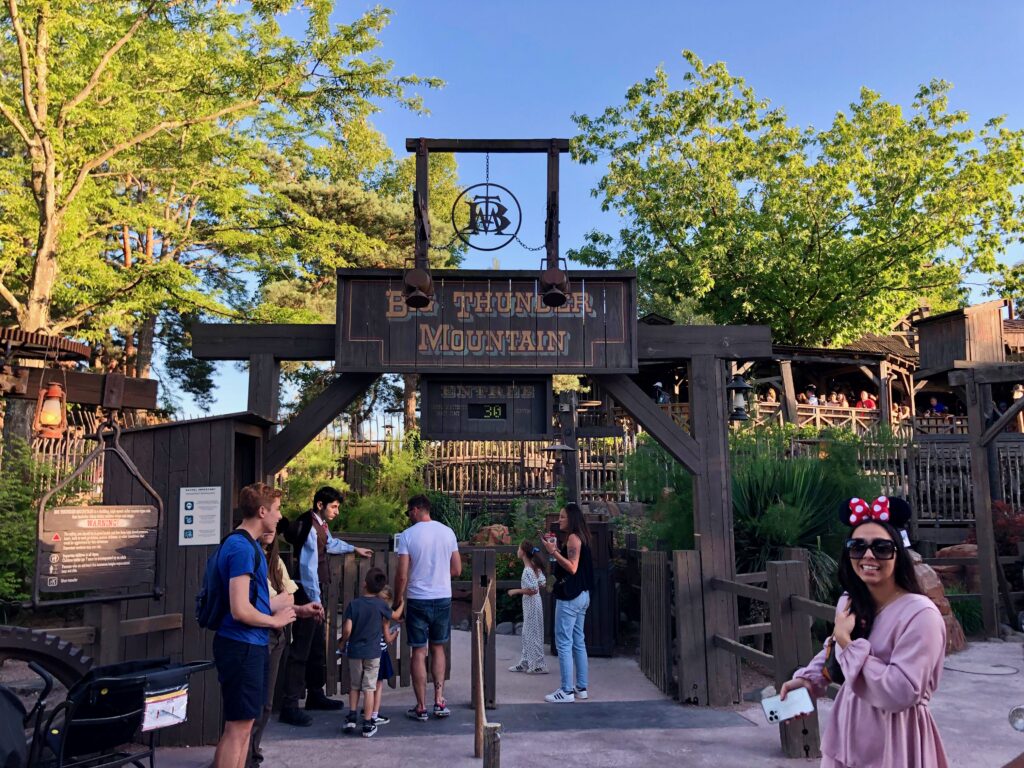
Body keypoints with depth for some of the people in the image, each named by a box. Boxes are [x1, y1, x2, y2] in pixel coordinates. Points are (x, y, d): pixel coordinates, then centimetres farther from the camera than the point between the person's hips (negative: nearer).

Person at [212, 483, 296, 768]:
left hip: (252, 645, 10)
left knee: (244, 724, 16)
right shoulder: (241, 548, -19)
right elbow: (240, 610, -25)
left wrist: (277, 610, 10)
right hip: (242, 647, -10)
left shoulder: (248, 544, 12)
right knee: (238, 727, -2)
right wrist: (276, 620, -10)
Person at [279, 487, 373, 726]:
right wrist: (315, 601, -22)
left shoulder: (322, 526, 12)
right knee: (300, 649, -8)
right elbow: (308, 567, -22)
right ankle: (289, 706, -5)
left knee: (318, 646, 17)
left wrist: (354, 549, 49)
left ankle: (315, 695, 30)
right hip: (308, 595, -10)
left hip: (315, 594, 10)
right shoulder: (310, 528, -18)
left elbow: (331, 544, 36)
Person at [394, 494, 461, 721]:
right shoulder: (448, 532, 1)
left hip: (418, 600, -3)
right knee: (437, 648, 18)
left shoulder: (407, 535, -9)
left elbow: (402, 575, -11)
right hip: (443, 598, 3)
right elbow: (457, 569, 6)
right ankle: (439, 701, 13)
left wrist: (398, 600, 2)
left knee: (418, 651, 6)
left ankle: (421, 707, 11)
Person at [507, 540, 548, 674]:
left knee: (533, 634, -1)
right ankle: (525, 663, 23)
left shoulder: (527, 570, -21)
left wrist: (516, 591, -16)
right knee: (527, 634, 15)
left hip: (531, 604, -10)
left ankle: (539, 666, 6)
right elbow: (542, 582, 11)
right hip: (532, 603, 10)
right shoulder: (535, 567, 6)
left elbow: (533, 590, -25)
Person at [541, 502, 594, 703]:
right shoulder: (580, 537, 14)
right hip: (581, 595, 10)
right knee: (578, 642, 14)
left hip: (570, 597, -10)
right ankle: (581, 687, 19)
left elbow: (572, 568, -22)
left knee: (563, 643, -6)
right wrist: (556, 549, 12)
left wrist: (553, 552, -22)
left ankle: (567, 691, -3)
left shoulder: (573, 537, -13)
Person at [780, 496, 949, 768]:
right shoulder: (848, 604, 1)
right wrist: (807, 679, 2)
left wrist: (848, 643, -23)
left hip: (893, 741, -6)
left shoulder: (920, 614, -22)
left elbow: (901, 693, -27)